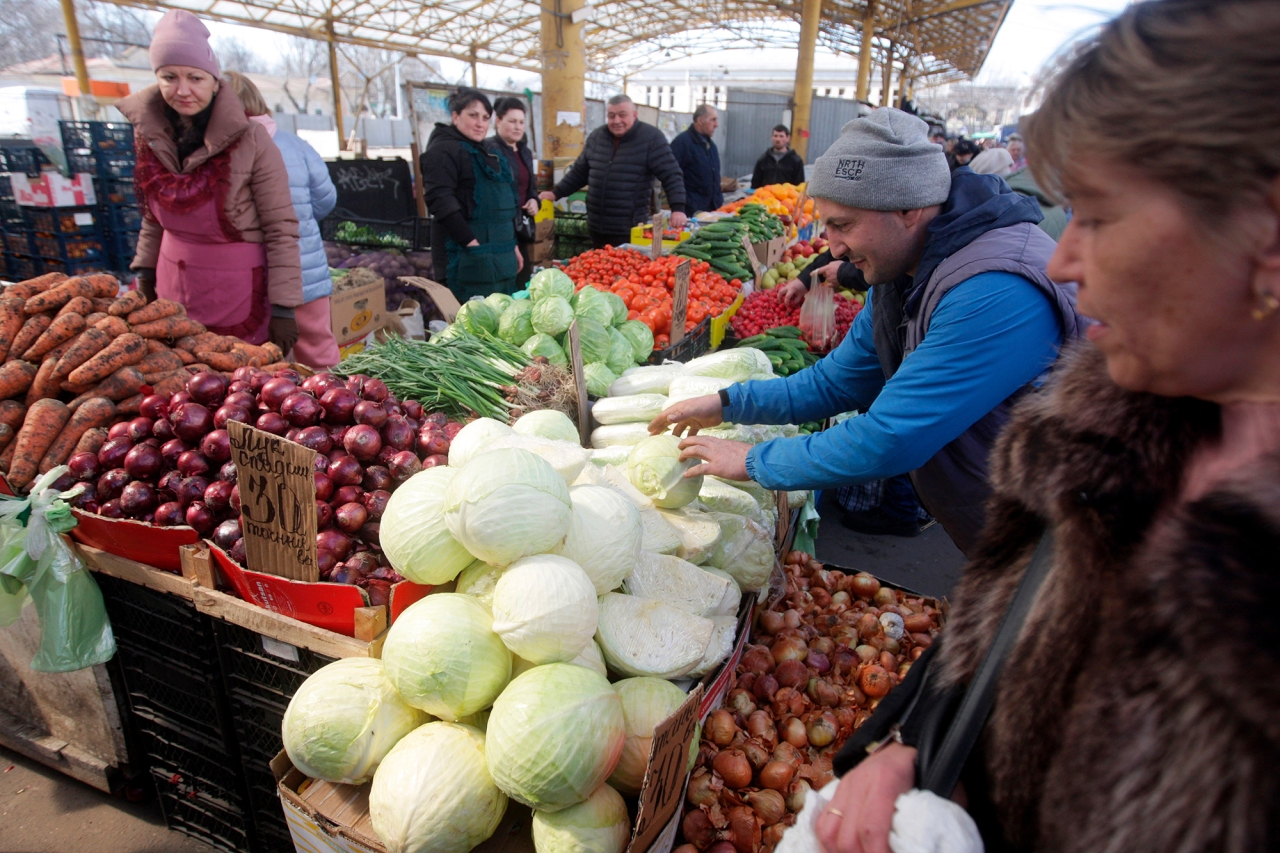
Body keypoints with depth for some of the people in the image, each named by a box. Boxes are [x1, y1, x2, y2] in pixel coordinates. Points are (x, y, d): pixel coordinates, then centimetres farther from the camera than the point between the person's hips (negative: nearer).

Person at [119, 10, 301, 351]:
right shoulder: (149, 134, 2)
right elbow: (154, 218, 15)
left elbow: (281, 230, -13)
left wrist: (283, 308, -15)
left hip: (240, 293, -5)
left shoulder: (250, 140, -14)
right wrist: (145, 273, 15)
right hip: (174, 291, 5)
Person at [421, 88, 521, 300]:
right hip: (466, 258, -9)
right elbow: (440, 201, -18)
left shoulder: (486, 153, 23)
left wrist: (512, 245, 22)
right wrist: (471, 242, -22)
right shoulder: (443, 150, -6)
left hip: (498, 257, 9)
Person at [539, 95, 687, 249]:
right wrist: (556, 193, 16)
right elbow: (579, 172, 22)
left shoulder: (651, 137, -6)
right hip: (596, 228, 6)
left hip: (631, 230, -6)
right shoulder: (596, 137, 11)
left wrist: (678, 209, -22)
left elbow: (671, 175, -11)